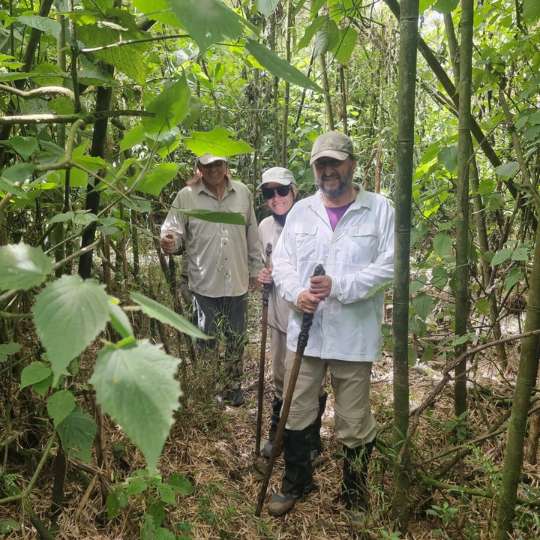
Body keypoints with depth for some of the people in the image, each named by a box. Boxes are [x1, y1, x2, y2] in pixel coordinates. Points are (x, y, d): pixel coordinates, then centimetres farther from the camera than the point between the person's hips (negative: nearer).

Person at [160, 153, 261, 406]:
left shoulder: (243, 193, 4)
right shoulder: (186, 196, -6)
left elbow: (252, 235, 9)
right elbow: (174, 230, -8)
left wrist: (255, 269, 11)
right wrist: (170, 241, -32)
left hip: (237, 282, 3)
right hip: (204, 282, -3)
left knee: (236, 339, 15)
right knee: (206, 339, 9)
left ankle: (233, 386, 34)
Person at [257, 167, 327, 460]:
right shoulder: (265, 226, 4)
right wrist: (264, 276, -3)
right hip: (279, 314, 5)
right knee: (280, 377, 18)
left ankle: (312, 439, 29)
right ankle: (277, 432, 38)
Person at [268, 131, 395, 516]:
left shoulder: (380, 209, -4)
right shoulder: (300, 211, 8)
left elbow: (388, 267, -9)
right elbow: (282, 261, 7)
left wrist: (338, 286, -19)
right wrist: (297, 292, -13)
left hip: (354, 336, -3)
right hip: (304, 331, 3)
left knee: (355, 424, 10)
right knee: (296, 415, 14)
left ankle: (356, 493, 35)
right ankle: (296, 483, 38)